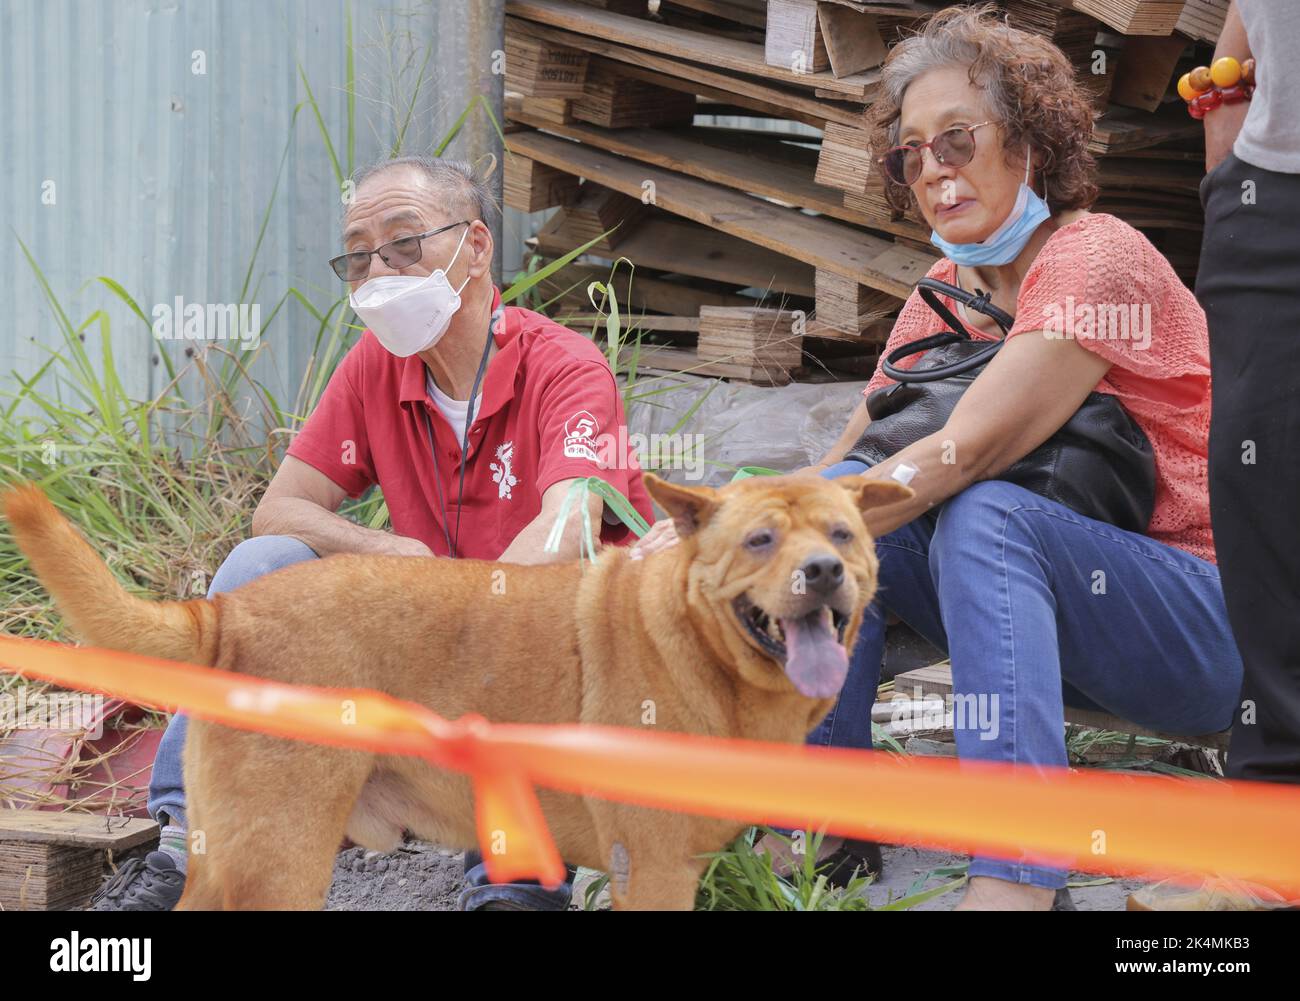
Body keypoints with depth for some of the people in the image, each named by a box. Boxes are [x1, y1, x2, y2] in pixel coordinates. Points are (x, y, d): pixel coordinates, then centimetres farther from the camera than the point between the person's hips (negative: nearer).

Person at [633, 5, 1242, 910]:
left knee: (982, 513, -33)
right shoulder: (942, 297, 10)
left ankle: (1016, 880, -42)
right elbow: (836, 467, 2)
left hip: (1207, 623, -7)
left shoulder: (1096, 259, -15)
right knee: (839, 506, -10)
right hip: (1046, 613, 7)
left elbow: (960, 456, -26)